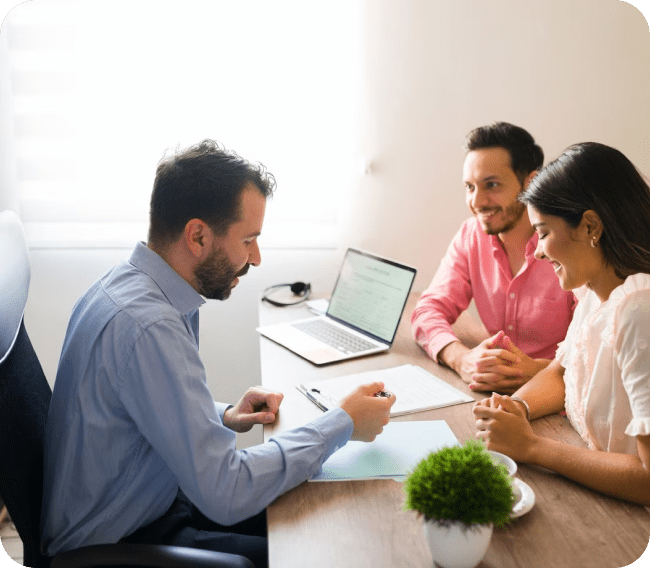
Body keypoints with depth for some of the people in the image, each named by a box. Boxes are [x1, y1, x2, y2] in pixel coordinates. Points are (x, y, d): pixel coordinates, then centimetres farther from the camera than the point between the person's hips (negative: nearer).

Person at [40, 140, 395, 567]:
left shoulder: (131, 284, 0)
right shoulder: (147, 324, -31)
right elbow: (225, 493, -30)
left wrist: (224, 417, 0)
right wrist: (344, 423, -21)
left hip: (155, 499, 9)